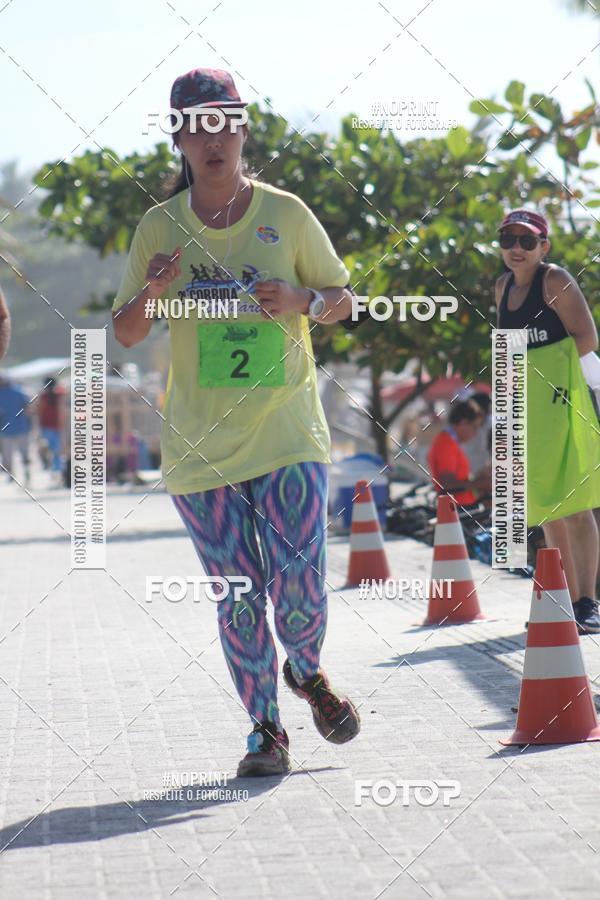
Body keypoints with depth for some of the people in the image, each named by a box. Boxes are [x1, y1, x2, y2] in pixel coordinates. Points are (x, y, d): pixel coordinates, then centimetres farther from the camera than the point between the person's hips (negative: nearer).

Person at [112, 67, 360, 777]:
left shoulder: (286, 213, 2)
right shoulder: (160, 226, 3)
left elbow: (341, 302, 10)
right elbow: (124, 334, 7)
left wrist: (300, 301, -12)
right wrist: (152, 291, -14)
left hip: (287, 431, -1)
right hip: (200, 441, 1)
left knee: (298, 582, -9)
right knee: (237, 596, 0)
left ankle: (307, 672, 24)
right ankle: (266, 730, 15)